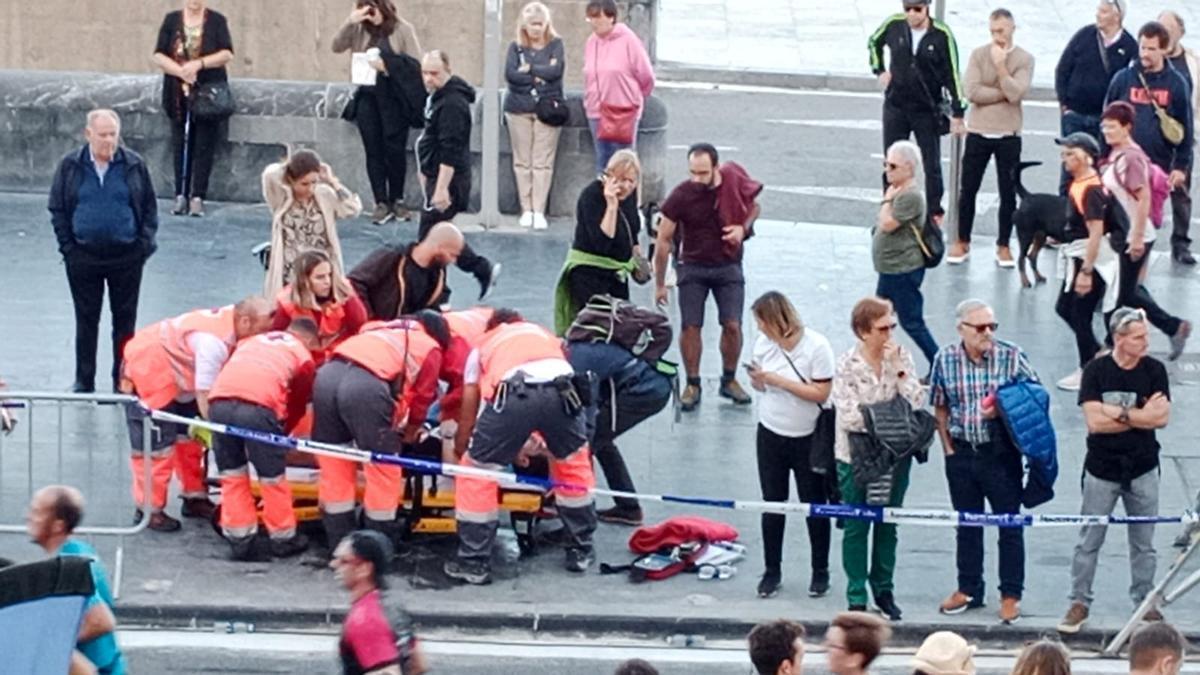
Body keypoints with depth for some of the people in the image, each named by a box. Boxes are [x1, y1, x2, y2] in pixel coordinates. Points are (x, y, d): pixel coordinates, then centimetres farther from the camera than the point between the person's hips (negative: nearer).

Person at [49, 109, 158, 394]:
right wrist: (68, 247, -4)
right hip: (83, 258, 0)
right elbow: (57, 209, 3)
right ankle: (84, 380, 18)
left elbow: (150, 209, 4)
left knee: (125, 319, 8)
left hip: (126, 256, 0)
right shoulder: (70, 166, -2)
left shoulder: (134, 165, -1)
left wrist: (143, 245, -4)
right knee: (86, 320, 9)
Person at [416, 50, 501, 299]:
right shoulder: (438, 96, 13)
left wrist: (442, 187, -27)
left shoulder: (452, 103, -20)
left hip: (448, 178, -11)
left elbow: (450, 150, -25)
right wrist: (426, 171, 28)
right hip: (437, 177, 11)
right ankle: (484, 271, 24)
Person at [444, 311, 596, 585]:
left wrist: (459, 452, 47)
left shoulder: (483, 347, 34)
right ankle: (581, 552, 35)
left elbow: (468, 412, 32)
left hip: (513, 393, -2)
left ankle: (473, 562, 17)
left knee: (477, 470, 16)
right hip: (561, 387, 2)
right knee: (573, 462, 27)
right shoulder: (545, 335, 40)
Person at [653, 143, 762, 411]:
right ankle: (692, 384, 15)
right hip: (692, 268, -1)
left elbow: (754, 206, 9)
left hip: (728, 266, 1)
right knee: (690, 327, -3)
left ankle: (729, 380, 18)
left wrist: (743, 228, -14)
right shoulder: (681, 196, -18)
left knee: (732, 325, -3)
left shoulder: (735, 182, -14)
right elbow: (664, 240, -8)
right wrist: (660, 284, -4)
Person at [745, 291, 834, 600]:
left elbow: (821, 393, -21)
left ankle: (820, 572, 20)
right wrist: (757, 379, -15)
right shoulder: (764, 342, -3)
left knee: (814, 506, 7)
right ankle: (772, 571, 20)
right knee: (772, 505, 9)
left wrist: (777, 380, -23)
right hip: (771, 435, 4)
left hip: (808, 438, -4)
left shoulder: (816, 346, -18)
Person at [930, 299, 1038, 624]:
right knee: (967, 524, 14)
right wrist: (948, 447, 2)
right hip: (962, 453, 3)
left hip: (1001, 452, -2)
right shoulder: (945, 359, -2)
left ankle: (1011, 595, 12)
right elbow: (940, 407, 8)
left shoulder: (1012, 356, -9)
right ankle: (968, 589, 27)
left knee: (1010, 524, 3)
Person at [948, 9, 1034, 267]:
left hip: (1008, 136, -1)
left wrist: (1001, 66, -15)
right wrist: (1003, 93, -12)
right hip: (978, 133, 1)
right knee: (968, 190, 7)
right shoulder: (978, 55, -1)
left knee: (1008, 193, 4)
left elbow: (1015, 94, -17)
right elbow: (972, 92, -12)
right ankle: (962, 242, 20)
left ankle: (1003, 245, 14)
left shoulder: (1024, 59, -3)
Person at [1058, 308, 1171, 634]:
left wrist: (1118, 413, -18)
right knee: (1088, 542, 5)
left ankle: (1145, 602, 22)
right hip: (1102, 470, -1)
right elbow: (1094, 422, -16)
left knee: (1143, 543, 10)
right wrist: (1140, 416, -14)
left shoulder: (1154, 370, -3)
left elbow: (1162, 417, -13)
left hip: (1142, 470, 1)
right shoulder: (1096, 371, -8)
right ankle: (1079, 603, 14)